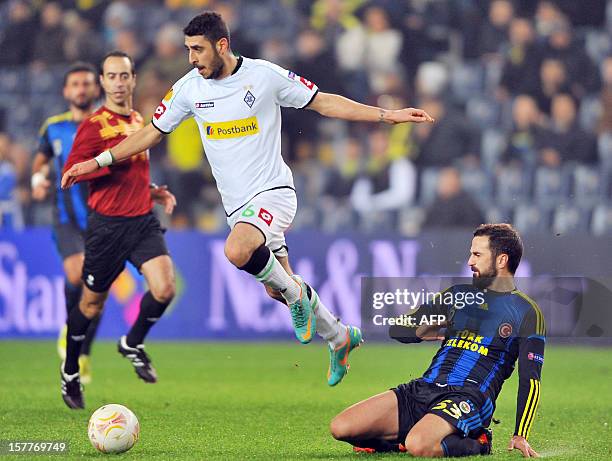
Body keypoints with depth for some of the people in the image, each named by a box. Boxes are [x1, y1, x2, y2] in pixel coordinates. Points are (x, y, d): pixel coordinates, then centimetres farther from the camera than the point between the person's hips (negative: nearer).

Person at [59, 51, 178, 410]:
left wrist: (153, 191, 14)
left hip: (143, 221, 5)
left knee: (164, 289, -16)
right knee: (92, 305, 7)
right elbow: (71, 171, -15)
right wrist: (114, 160, -21)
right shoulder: (95, 124, -9)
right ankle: (71, 372, 28)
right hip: (107, 225, -5)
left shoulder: (138, 121, 14)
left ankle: (133, 344, 11)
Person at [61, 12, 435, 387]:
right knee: (280, 291, 9)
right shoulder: (189, 88, 2)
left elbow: (324, 102, -1)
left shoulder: (265, 75, -9)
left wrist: (388, 115, -6)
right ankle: (340, 337, 33)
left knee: (236, 252, -34)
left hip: (272, 192, -6)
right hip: (238, 206, 6)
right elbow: (152, 132, 14)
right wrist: (98, 162, 9)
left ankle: (296, 293, -8)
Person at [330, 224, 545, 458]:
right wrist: (421, 331, 1)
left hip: (469, 398, -6)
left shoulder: (527, 313, 6)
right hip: (423, 387, 6)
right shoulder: (458, 293, 21)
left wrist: (520, 436, -11)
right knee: (340, 428, -13)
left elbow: (530, 379, 0)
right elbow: (397, 329, 26)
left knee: (418, 446, -37)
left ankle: (476, 444, -7)